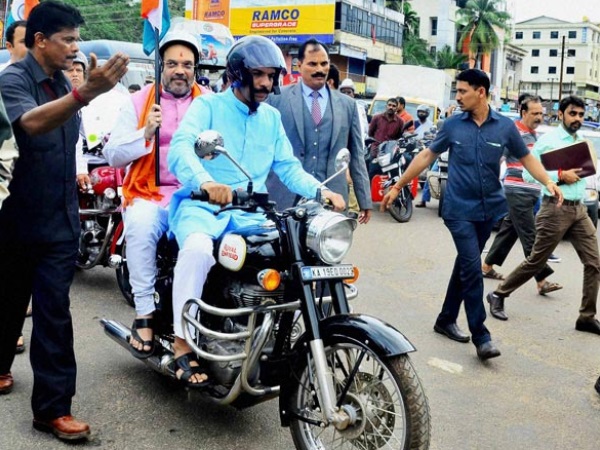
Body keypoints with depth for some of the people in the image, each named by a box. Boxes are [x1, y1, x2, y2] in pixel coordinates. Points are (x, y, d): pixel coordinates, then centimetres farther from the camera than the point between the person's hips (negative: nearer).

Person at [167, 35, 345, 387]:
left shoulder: (272, 118, 18)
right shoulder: (208, 106, 0)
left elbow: (288, 167, 12)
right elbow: (180, 149, -17)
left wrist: (321, 191, -8)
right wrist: (205, 182, -39)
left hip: (250, 213, 5)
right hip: (202, 206, -5)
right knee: (198, 248, -37)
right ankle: (182, 341, -22)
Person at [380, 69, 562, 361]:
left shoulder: (505, 127, -1)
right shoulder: (453, 125, -2)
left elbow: (526, 158, 7)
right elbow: (427, 156, 4)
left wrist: (549, 182, -9)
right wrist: (397, 187, 4)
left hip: (489, 209, 3)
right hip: (459, 210, -3)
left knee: (465, 266, 13)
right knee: (473, 269, -10)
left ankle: (446, 320, 29)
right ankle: (481, 336, -4)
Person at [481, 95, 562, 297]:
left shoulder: (534, 134, 17)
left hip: (531, 192, 9)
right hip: (518, 192, -9)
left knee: (509, 230, 14)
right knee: (530, 237, -8)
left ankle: (487, 266, 25)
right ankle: (542, 281, -6)